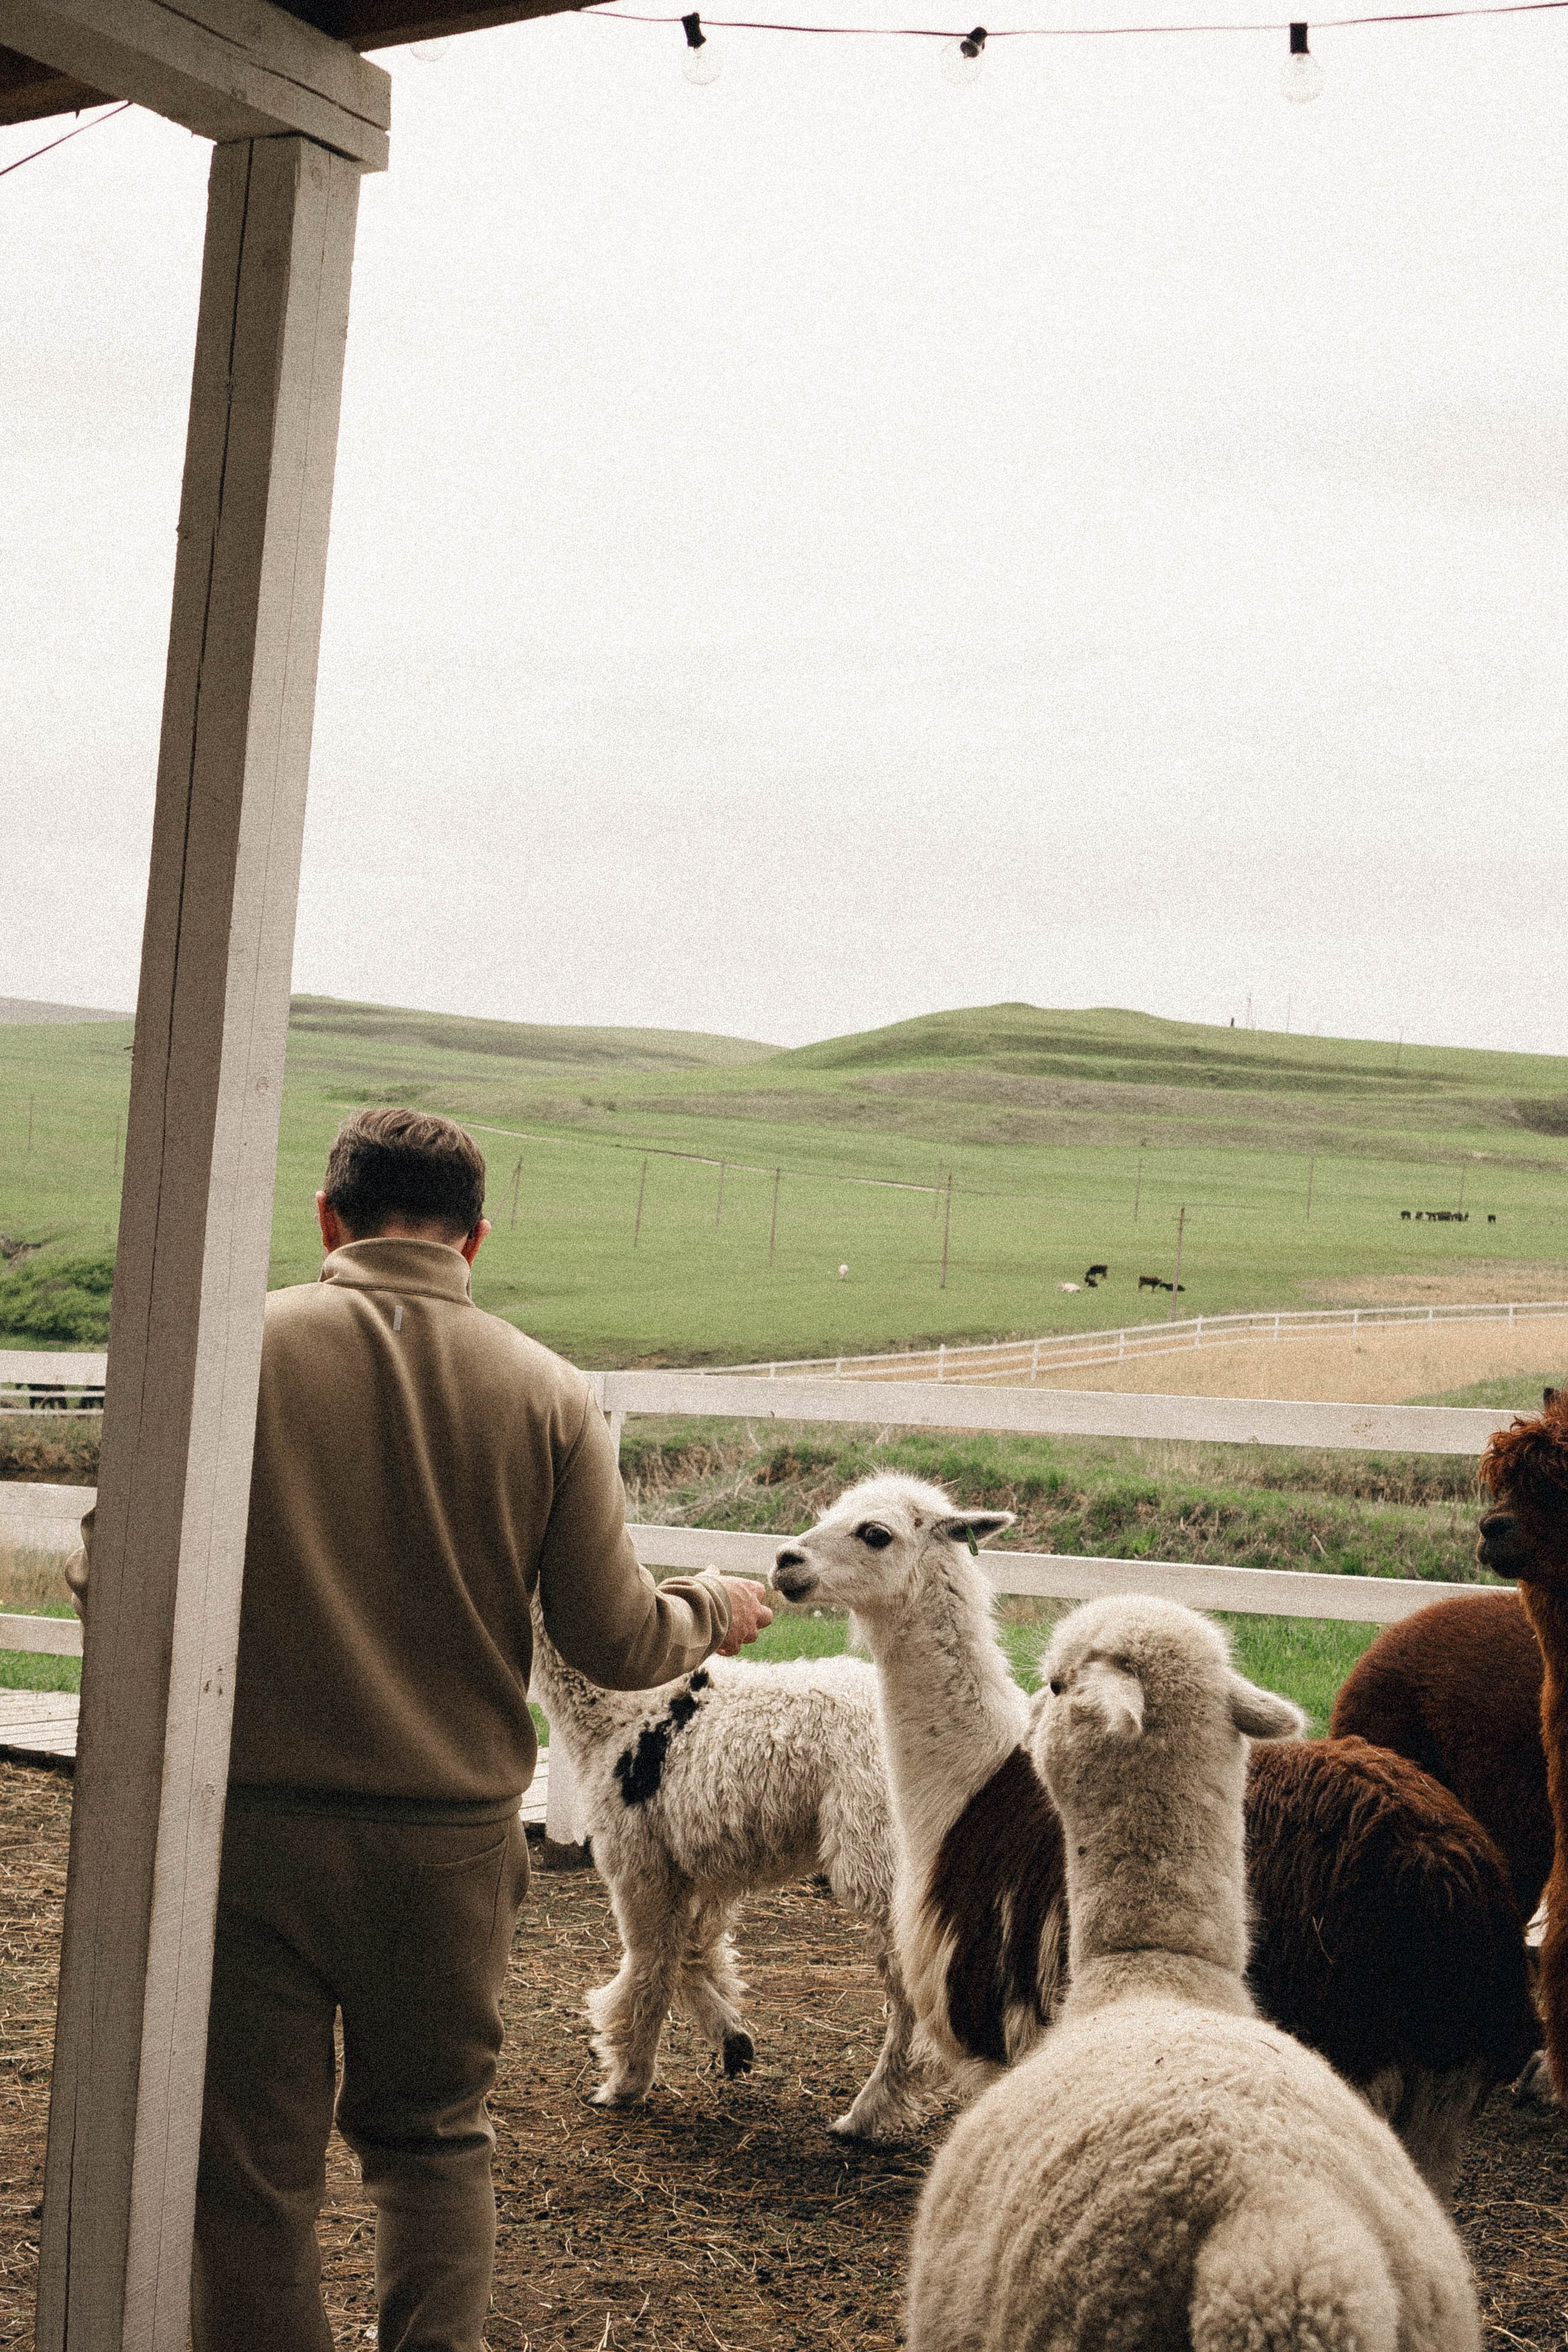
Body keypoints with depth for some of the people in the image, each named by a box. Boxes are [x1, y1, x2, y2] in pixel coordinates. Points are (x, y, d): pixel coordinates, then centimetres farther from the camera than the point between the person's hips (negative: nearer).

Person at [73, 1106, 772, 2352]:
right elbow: (617, 1644, -1)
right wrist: (710, 1611, 20)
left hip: (252, 1822, -2)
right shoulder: (551, 1394, -1)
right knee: (434, 2135, 21)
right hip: (452, 1832, 2)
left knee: (251, 2155, 9)